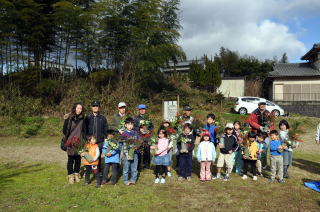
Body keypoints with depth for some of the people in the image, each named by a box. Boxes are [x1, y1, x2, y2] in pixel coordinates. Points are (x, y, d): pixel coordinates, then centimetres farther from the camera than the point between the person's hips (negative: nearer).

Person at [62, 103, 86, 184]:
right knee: (71, 159, 2)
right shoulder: (69, 118, -5)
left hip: (79, 142, 3)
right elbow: (65, 130, -6)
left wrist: (84, 140, 10)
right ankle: (70, 175, 15)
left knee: (78, 158, 9)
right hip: (71, 141, -3)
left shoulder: (82, 119, 6)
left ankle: (76, 174, 24)